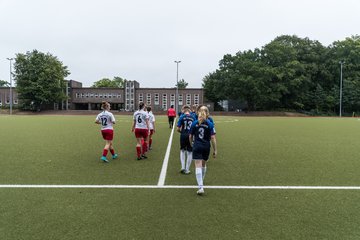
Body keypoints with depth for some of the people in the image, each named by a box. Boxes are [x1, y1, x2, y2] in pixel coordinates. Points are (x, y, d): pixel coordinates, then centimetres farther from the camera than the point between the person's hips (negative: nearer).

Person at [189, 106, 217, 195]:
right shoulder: (209, 124, -5)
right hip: (206, 146, 1)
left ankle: (201, 187, -13)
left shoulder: (195, 123, -1)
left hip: (197, 146, -1)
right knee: (203, 164, 22)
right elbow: (212, 138, -8)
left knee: (198, 166, -4)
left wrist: (192, 143, 25)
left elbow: (190, 136, 4)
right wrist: (215, 150, -2)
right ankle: (201, 182, 42)